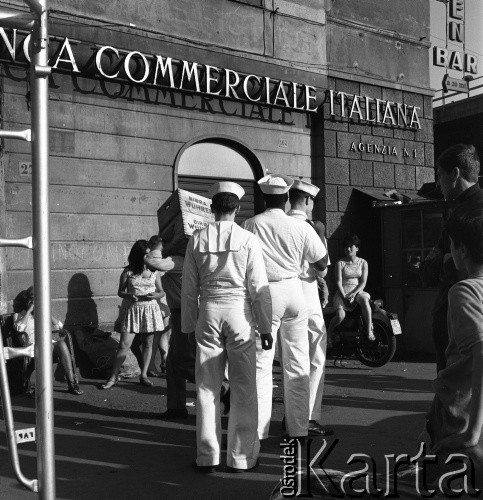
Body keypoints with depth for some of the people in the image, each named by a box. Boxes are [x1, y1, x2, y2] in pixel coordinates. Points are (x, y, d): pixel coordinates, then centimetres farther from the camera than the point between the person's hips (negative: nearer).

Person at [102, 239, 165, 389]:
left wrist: (154, 296, -12)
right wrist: (130, 296, -14)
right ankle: (113, 377, 1)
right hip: (134, 309, -2)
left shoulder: (154, 271, 6)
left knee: (148, 343, 6)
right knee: (124, 344, -6)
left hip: (151, 309, 2)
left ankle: (143, 375, 16)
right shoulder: (128, 272, 1)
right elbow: (120, 292, 6)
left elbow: (161, 291, 10)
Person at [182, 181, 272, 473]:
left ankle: (207, 457, 17)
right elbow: (259, 288, -6)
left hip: (208, 312, 2)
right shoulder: (248, 240, -6)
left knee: (207, 388, 10)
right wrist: (265, 327, 0)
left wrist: (189, 325, 13)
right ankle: (241, 457, 15)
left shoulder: (197, 240, 1)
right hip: (239, 312, -2)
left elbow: (189, 288, 4)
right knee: (243, 389, 8)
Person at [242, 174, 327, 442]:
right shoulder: (301, 227, -1)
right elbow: (321, 264, 6)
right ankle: (299, 428, 17)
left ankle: (258, 430, 4)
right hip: (293, 291, 2)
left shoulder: (250, 225, -5)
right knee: (297, 362, 10)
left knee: (261, 362, 3)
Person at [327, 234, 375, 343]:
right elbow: (338, 282, -2)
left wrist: (354, 293, -16)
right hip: (342, 293, -1)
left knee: (364, 299, -37)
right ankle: (328, 333, -1)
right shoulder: (340, 263, 7)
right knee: (340, 316, -28)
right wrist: (344, 296, -17)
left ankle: (369, 331, -31)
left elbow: (363, 282, 1)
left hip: (358, 292, 1)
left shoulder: (363, 263, 11)